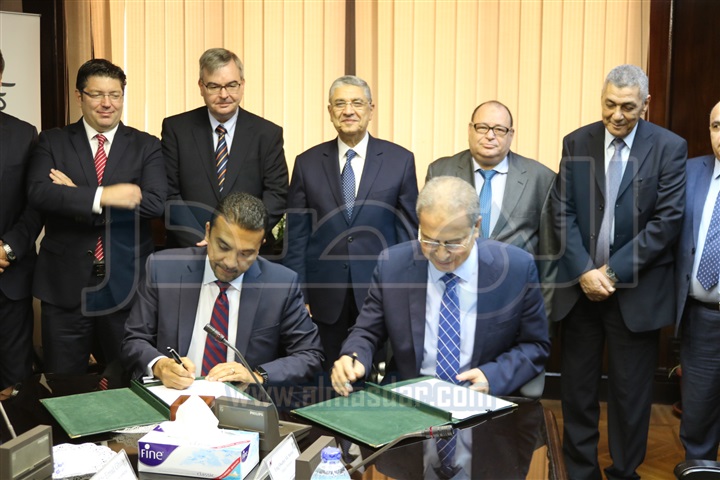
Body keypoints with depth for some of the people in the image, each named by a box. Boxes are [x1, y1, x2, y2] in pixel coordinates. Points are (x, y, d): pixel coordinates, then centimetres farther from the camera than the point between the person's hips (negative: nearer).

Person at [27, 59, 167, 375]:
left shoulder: (146, 146, 3)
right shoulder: (52, 142, 5)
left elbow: (156, 203, -13)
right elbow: (37, 192, -12)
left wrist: (77, 197, -14)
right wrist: (100, 196, -23)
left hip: (126, 285, 0)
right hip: (64, 284, 1)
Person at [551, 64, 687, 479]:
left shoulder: (669, 147, -3)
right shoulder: (577, 143, 3)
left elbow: (668, 219, -9)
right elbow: (563, 212, -1)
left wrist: (613, 271, -13)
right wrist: (584, 271, -12)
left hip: (636, 289, -2)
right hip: (581, 285, 2)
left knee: (631, 391, 10)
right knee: (578, 386, 11)